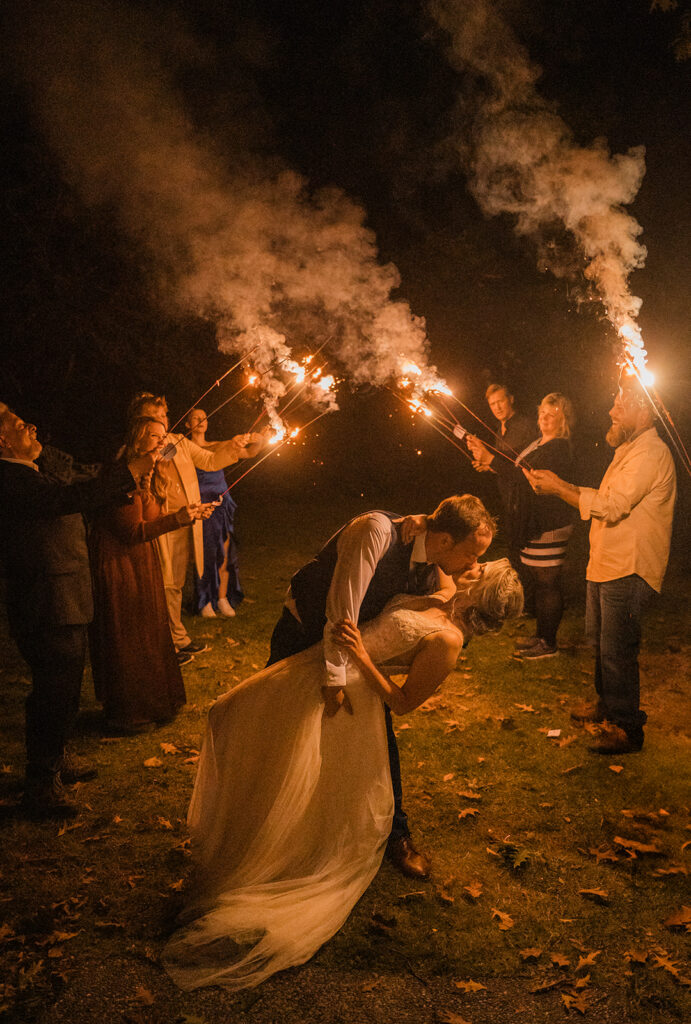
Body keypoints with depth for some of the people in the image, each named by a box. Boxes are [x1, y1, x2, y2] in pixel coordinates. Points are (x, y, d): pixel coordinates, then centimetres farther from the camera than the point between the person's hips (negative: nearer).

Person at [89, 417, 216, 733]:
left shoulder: (147, 478, 12)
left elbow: (147, 521, 9)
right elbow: (133, 531, -22)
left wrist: (188, 514, 3)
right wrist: (179, 518, -21)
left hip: (140, 563, 10)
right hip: (119, 567, -10)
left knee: (149, 633, 17)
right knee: (126, 639, 2)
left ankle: (152, 704, 32)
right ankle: (125, 715, 18)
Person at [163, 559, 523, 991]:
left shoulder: (448, 639, -19)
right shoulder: (441, 601, 3)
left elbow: (403, 703, -17)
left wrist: (361, 657, -25)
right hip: (315, 666, 9)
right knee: (231, 716, 22)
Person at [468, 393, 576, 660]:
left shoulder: (559, 448, -16)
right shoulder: (539, 443, 16)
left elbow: (527, 477, -26)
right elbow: (516, 468, 17)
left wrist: (491, 459, -28)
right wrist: (486, 455, 4)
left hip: (548, 526, -10)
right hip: (533, 523, 10)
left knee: (547, 584, -2)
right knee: (537, 582, 18)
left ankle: (548, 644, 8)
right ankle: (541, 635, 31)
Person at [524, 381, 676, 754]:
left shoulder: (650, 453, -18)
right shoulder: (630, 450, 17)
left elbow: (611, 507, -24)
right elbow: (607, 500, 16)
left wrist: (559, 488, -17)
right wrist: (558, 485, 7)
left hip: (628, 570, -11)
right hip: (606, 564, 11)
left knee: (617, 650, -4)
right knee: (600, 641, 22)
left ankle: (626, 728, 11)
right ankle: (607, 705, 40)